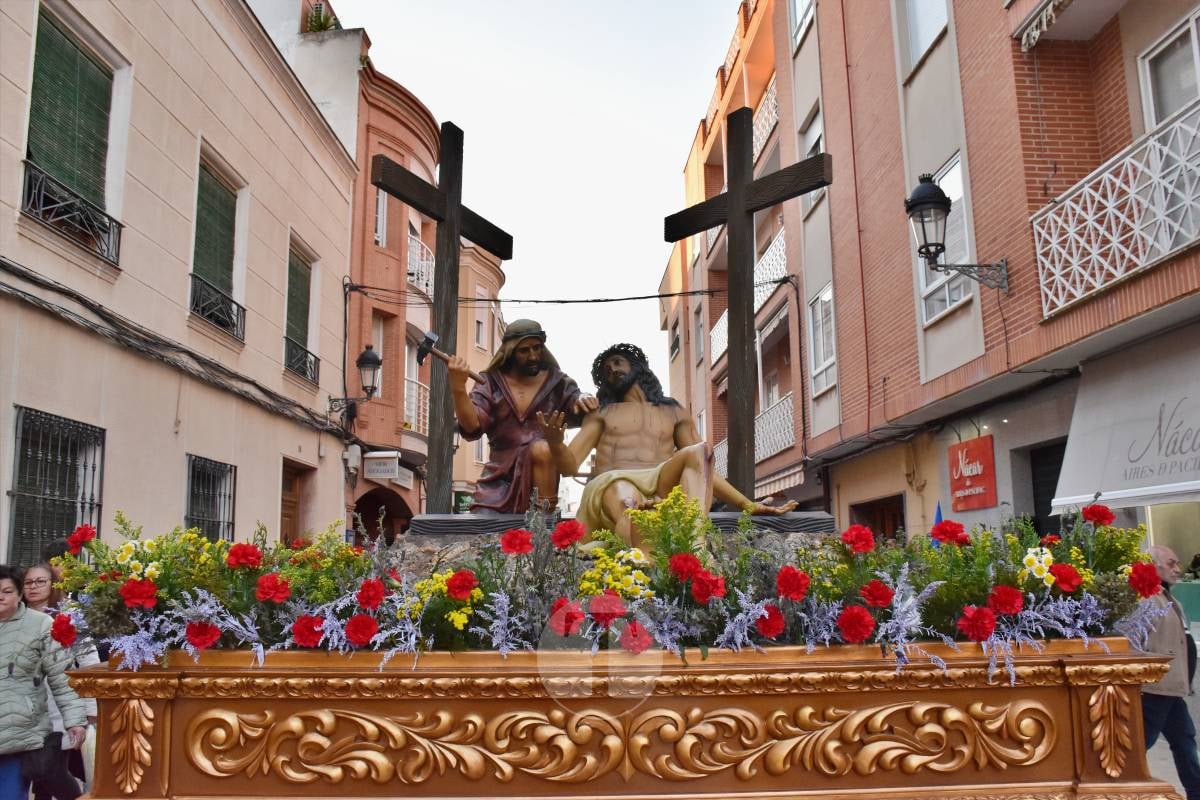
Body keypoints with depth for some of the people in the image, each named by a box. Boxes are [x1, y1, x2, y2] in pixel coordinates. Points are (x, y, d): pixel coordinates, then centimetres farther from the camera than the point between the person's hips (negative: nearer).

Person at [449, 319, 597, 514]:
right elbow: (472, 428, -9)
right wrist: (458, 389, -28)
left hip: (542, 473, 0)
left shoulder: (556, 383, 6)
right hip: (498, 482, 1)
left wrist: (583, 399, -18)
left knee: (542, 448, -31)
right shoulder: (491, 383, 3)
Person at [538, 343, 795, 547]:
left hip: (660, 488, 2)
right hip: (614, 485, -1)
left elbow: (704, 471, 25)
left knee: (699, 451, -29)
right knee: (626, 499, -39)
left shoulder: (675, 413, 29)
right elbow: (570, 464, 15)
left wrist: (748, 505, 12)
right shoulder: (602, 413, 27)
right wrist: (555, 443, -11)